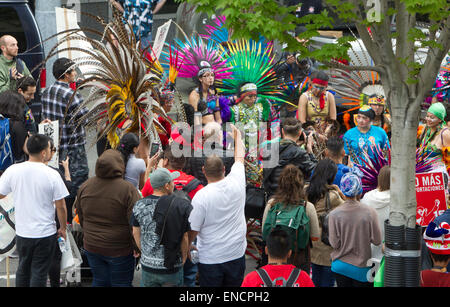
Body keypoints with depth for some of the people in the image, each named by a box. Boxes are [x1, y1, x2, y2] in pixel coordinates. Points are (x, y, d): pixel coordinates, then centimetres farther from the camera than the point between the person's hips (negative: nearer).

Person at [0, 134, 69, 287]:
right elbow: (61, 207, -10)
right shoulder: (52, 175, -16)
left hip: (22, 232, 3)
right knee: (39, 273, 8)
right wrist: (63, 228, 5)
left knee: (23, 270, 21)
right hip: (45, 233, -3)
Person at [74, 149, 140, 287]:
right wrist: (137, 247, -4)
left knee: (99, 281, 17)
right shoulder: (128, 189, -18)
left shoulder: (85, 186, -1)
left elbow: (80, 216, 10)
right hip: (119, 250, -5)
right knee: (121, 283, 8)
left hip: (91, 247, 5)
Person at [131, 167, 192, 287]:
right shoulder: (183, 206, -14)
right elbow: (185, 237, -10)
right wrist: (183, 257, 7)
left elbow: (136, 233, 6)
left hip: (147, 267, 3)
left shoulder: (139, 205, -4)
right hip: (172, 268, -3)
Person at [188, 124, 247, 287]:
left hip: (210, 259, -3)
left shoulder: (201, 196, -19)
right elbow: (239, 157, 12)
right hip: (237, 254, 3)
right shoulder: (236, 183, -9)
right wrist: (237, 134, 28)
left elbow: (192, 230, -13)